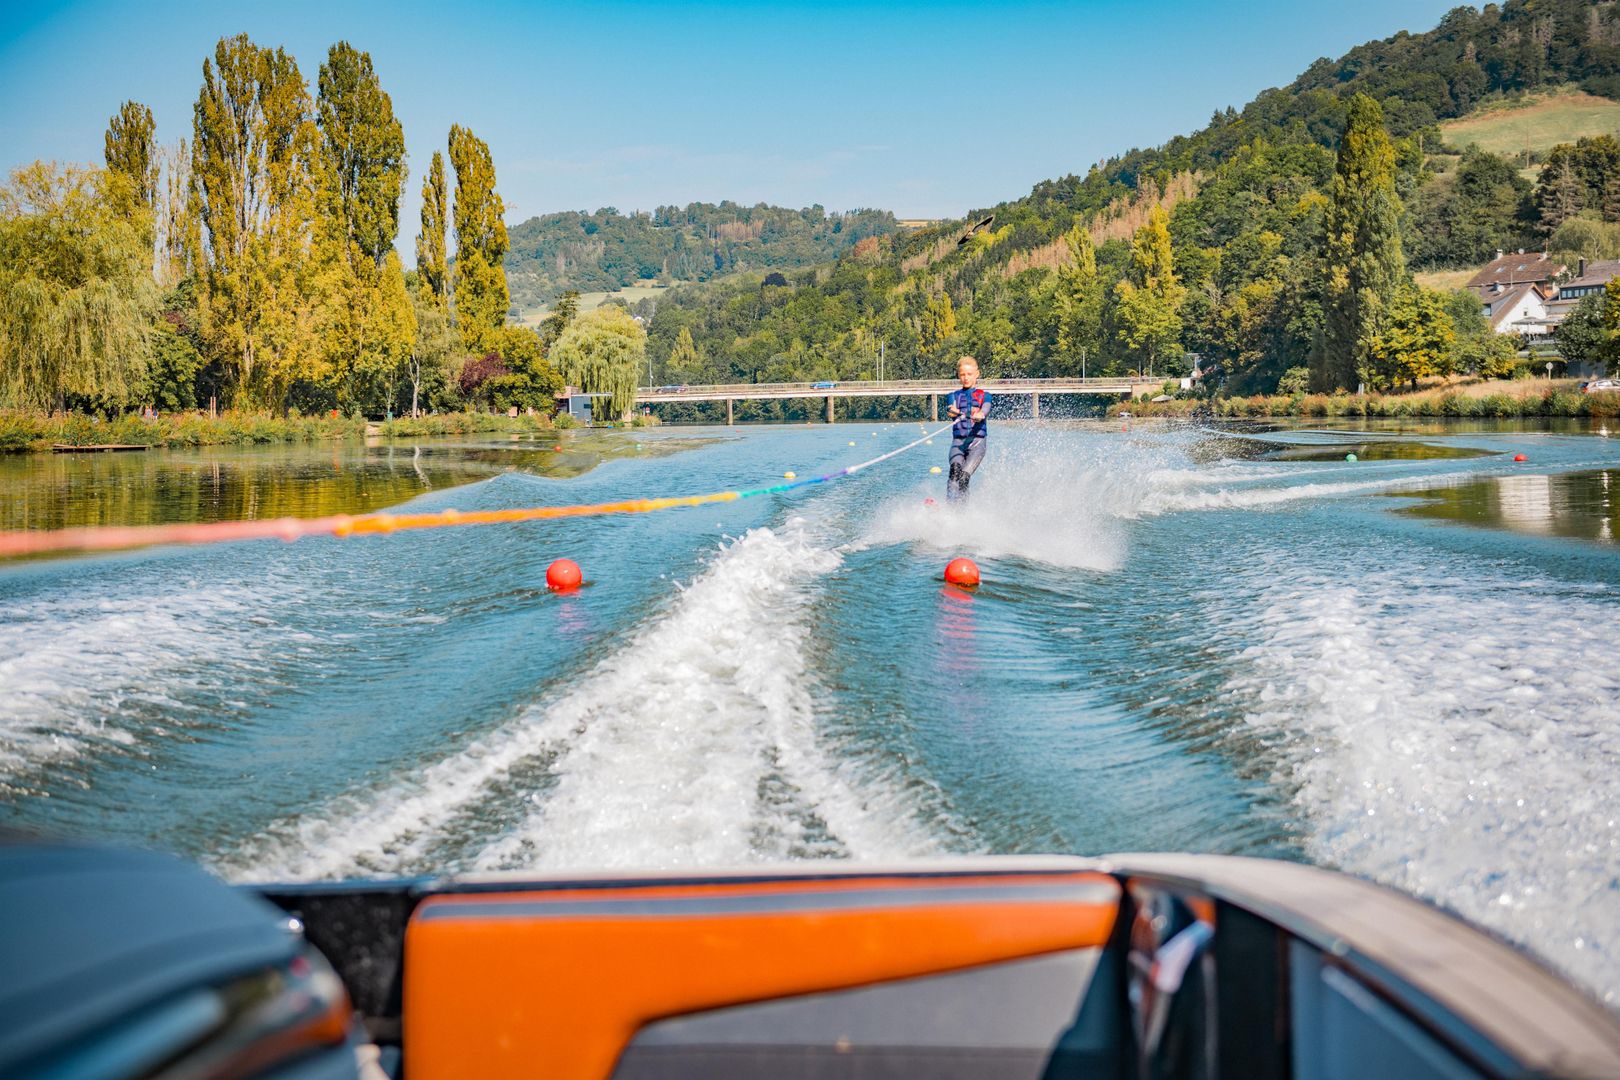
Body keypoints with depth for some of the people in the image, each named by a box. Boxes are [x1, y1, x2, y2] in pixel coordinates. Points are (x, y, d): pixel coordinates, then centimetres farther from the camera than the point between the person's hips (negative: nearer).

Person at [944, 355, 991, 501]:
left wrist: (980, 415, -35)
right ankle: (951, 502, -44)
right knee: (956, 469, -29)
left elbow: (986, 409, -9)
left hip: (977, 441, 0)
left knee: (964, 475, -23)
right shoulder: (954, 395, 18)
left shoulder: (984, 396, 14)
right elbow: (950, 409, -4)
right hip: (958, 441, 1)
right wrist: (951, 411, -31)